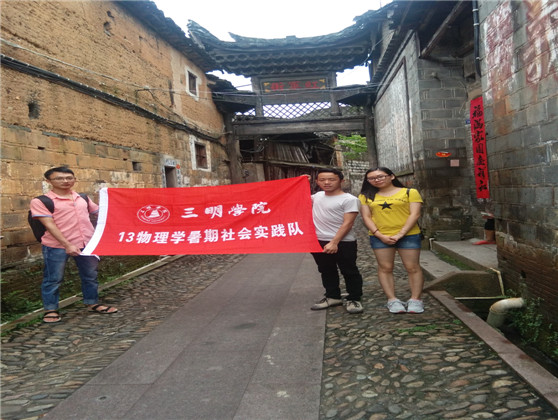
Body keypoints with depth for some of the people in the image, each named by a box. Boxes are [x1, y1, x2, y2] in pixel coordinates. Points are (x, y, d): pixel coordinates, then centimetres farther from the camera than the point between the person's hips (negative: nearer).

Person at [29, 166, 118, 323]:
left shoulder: (83, 198, 8)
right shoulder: (40, 201, -7)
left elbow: (100, 212, 18)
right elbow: (49, 224, -13)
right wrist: (67, 245, -19)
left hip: (87, 244, 5)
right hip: (57, 246, -4)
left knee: (90, 275, 14)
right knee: (53, 279, 7)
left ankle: (92, 303, 31)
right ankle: (50, 310, 23)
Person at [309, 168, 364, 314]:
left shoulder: (349, 199, -11)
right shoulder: (318, 196, 9)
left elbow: (348, 223, -16)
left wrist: (334, 242, -22)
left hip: (343, 243, -6)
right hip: (319, 241, 7)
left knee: (349, 272, 5)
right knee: (326, 271, 16)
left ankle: (354, 299, 16)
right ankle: (332, 296, 30)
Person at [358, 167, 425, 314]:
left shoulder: (409, 192, 0)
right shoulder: (366, 196, 7)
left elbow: (414, 214, -5)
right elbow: (366, 216, 3)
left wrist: (400, 234, -13)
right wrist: (380, 235, -9)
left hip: (408, 235, -1)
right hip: (380, 237, 2)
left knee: (413, 267, 0)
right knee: (385, 268, 2)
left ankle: (415, 299, 8)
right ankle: (392, 299, 10)